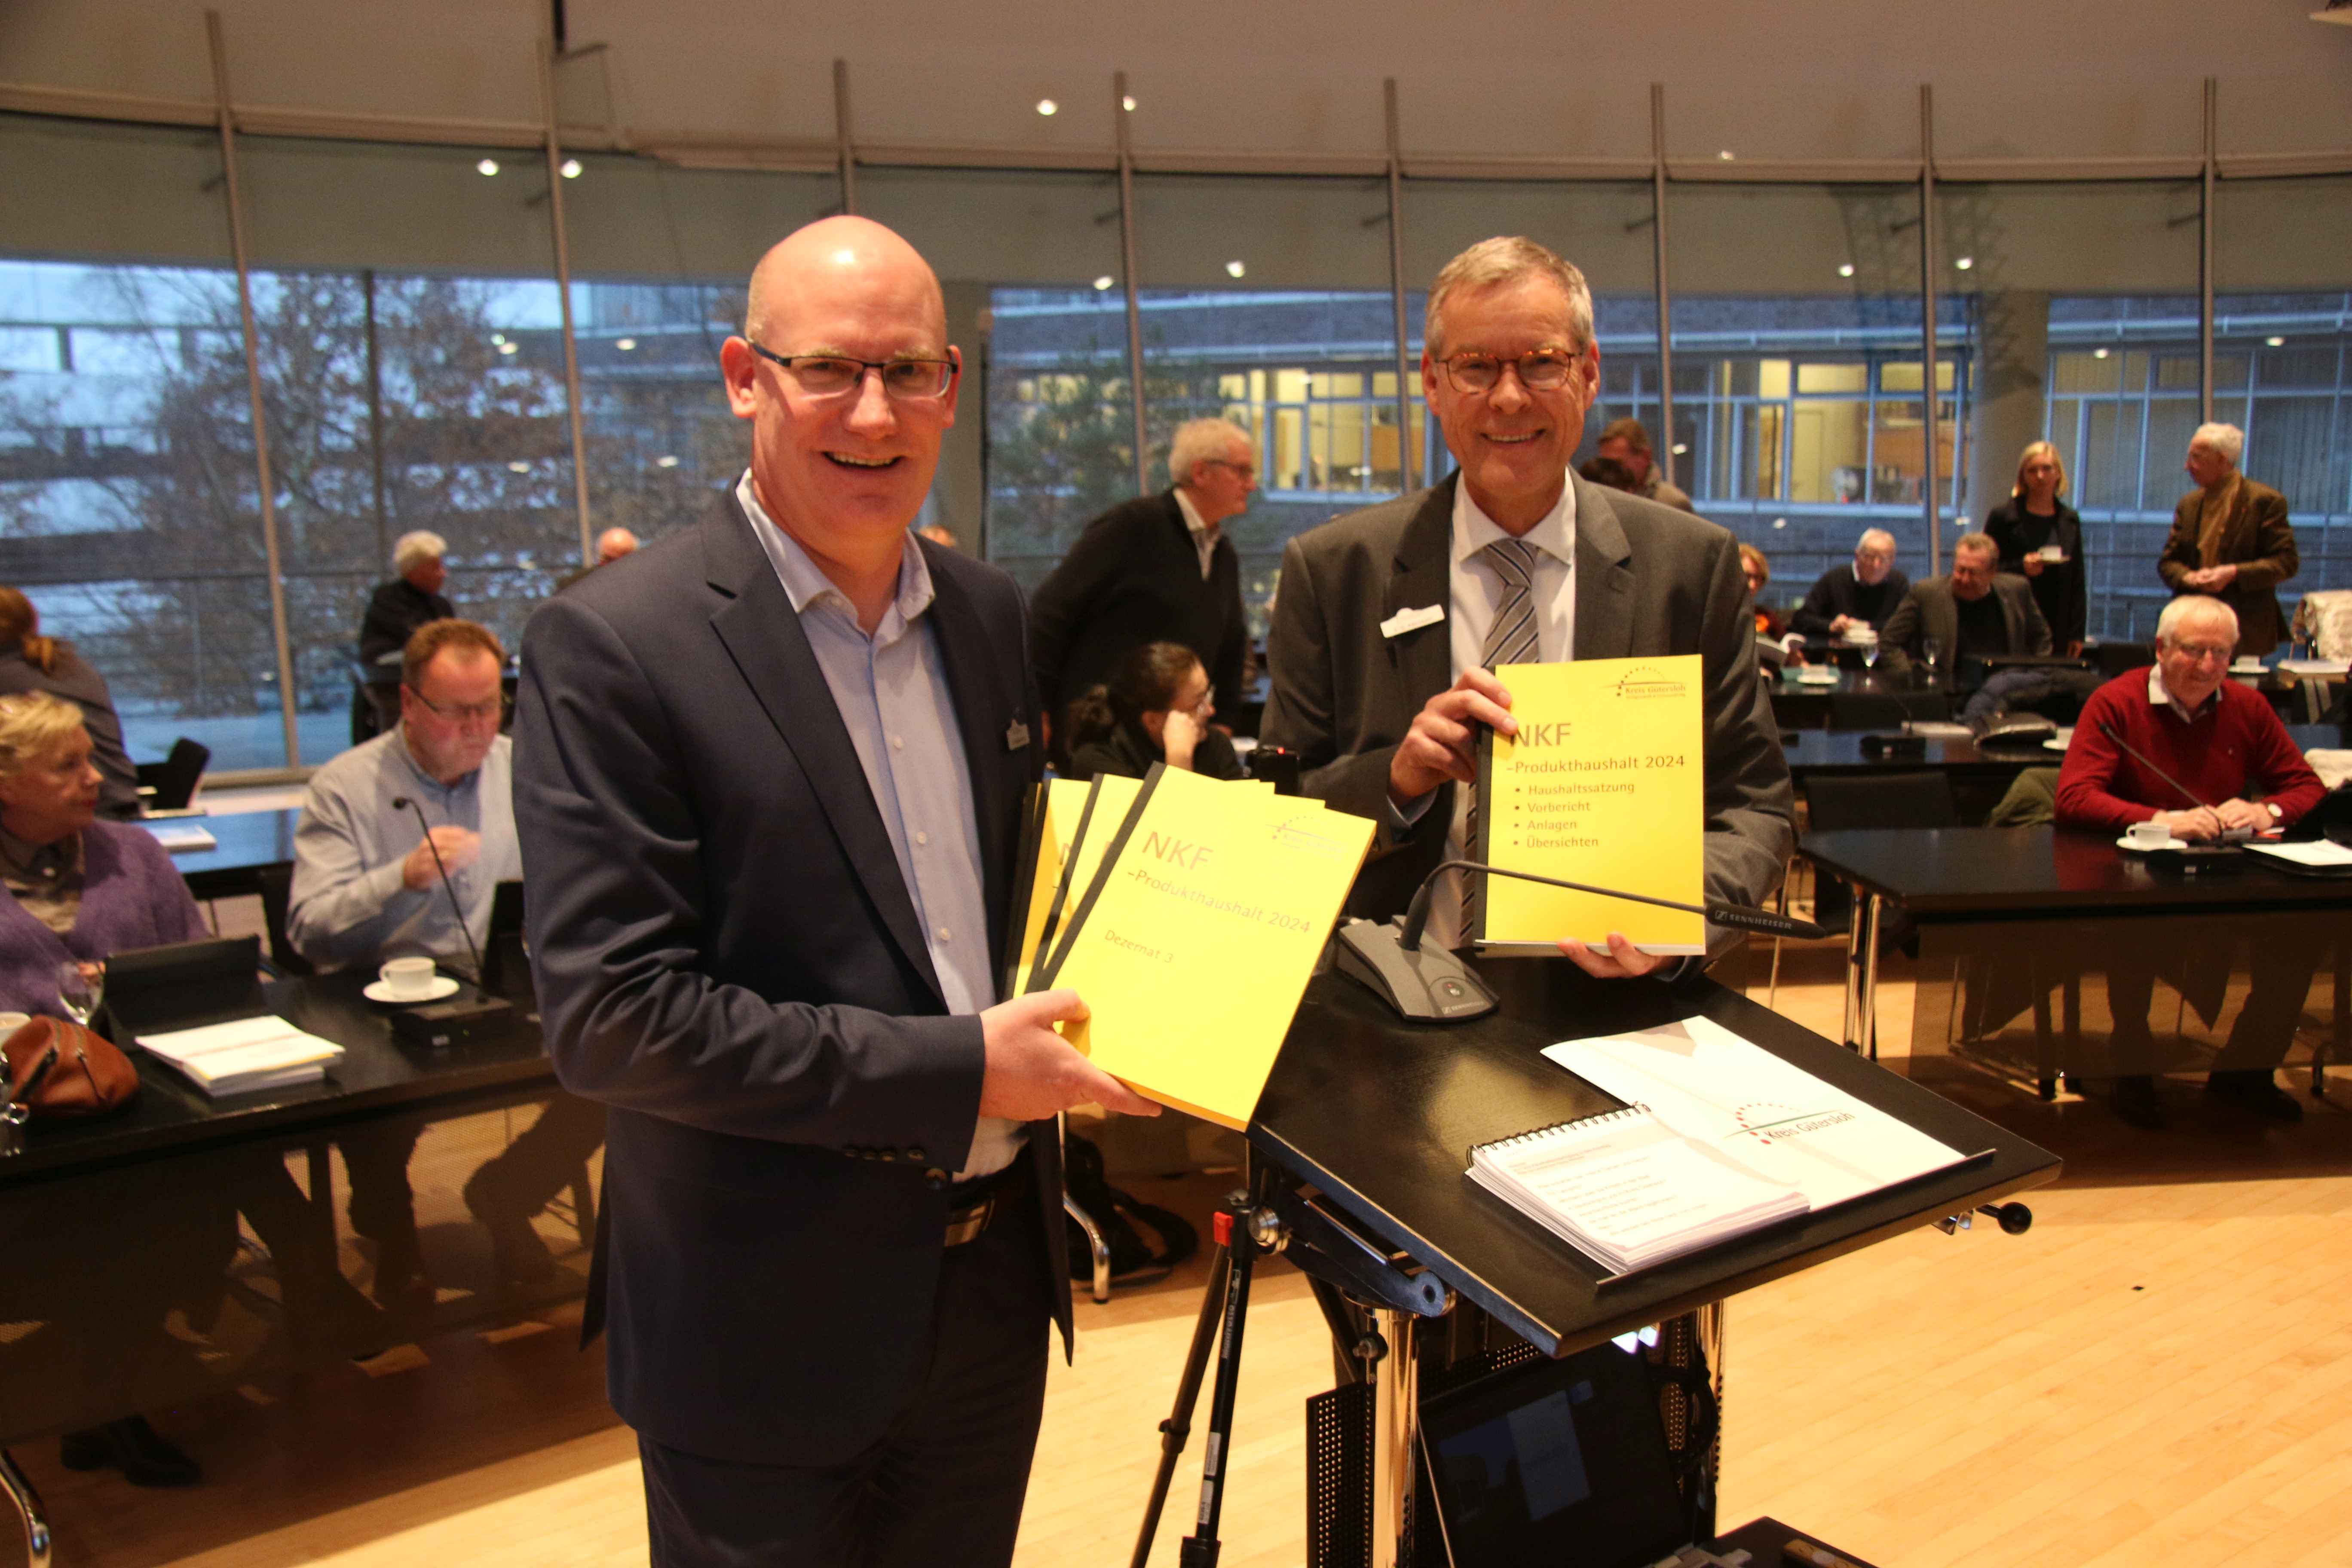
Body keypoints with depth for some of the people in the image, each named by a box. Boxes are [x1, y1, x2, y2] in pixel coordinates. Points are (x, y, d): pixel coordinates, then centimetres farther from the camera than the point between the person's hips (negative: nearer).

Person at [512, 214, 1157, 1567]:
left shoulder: (991, 614, 4)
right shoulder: (613, 647, -16)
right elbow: (611, 1015, -21)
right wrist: (956, 1073, -21)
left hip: (994, 1285, 6)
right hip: (770, 1321, -5)